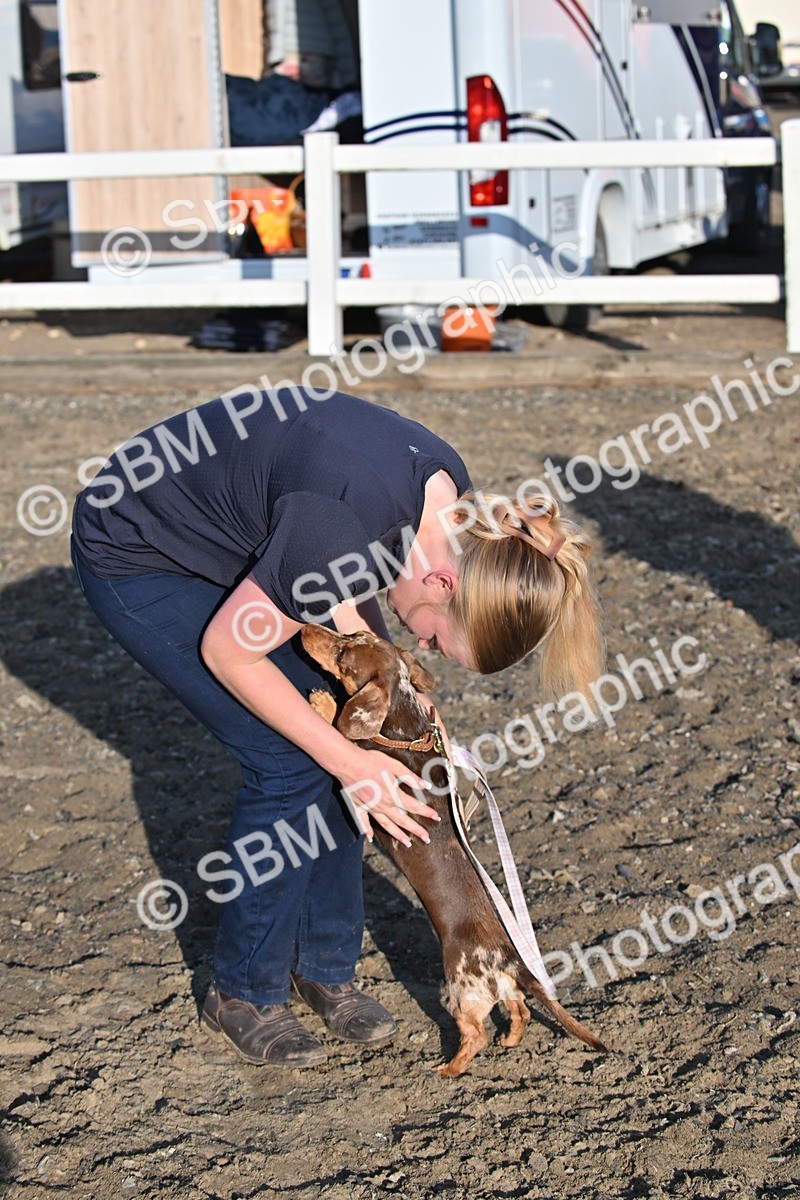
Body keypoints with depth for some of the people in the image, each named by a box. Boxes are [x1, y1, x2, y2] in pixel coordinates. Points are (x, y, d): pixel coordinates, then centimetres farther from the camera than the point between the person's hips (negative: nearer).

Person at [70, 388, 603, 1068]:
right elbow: (227, 650, -24)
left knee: (332, 741, -1)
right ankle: (243, 992, 7)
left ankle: (324, 967, 16)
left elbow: (340, 607, 2)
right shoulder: (348, 526, -38)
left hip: (239, 543, 8)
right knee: (289, 764, -12)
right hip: (135, 559, -8)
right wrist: (351, 762, -19)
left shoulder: (450, 496, -14)